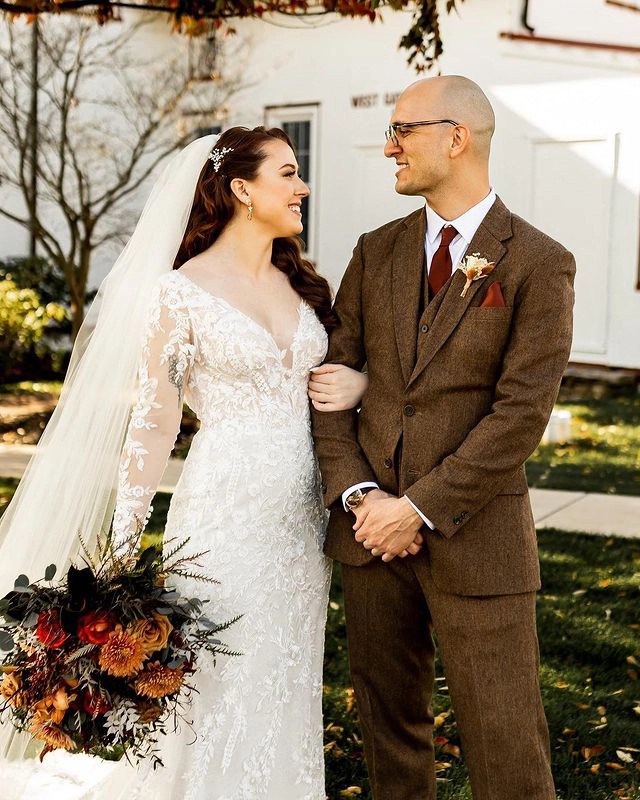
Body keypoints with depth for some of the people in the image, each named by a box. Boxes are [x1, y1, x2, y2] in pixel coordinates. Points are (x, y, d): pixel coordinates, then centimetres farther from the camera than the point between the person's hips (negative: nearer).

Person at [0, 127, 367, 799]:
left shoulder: (302, 283, 9)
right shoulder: (183, 291, -9)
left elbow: (330, 375, 22)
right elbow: (153, 421, -8)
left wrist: (359, 383, -2)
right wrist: (122, 551, -10)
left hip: (302, 515, 6)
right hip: (224, 514, -6)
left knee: (287, 690, 14)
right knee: (219, 690, 2)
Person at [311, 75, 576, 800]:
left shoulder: (538, 263, -6)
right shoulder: (376, 251, 9)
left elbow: (521, 412, -13)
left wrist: (420, 508, -15)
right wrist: (358, 494, -8)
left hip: (474, 537, -4)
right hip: (371, 525, 5)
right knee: (388, 723, 15)